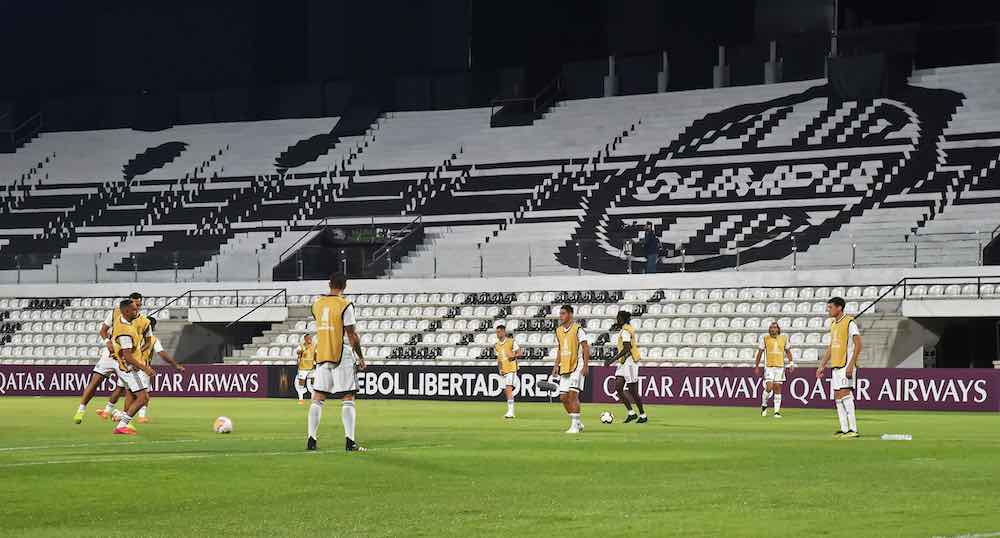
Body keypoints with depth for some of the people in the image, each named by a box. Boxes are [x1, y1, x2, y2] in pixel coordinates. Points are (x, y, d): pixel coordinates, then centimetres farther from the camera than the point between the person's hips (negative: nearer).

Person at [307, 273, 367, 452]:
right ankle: (350, 441, -9)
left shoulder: (317, 303, 5)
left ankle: (311, 439, 4)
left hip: (322, 356, 5)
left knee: (318, 398, 9)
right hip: (342, 356, -5)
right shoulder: (345, 305, -11)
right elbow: (352, 334, -11)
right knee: (347, 400, -2)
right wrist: (360, 357, -3)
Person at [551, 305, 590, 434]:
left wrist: (586, 366, -16)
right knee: (563, 397, 5)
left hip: (577, 366, -7)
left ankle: (575, 425, -10)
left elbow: (586, 348, -10)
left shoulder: (578, 329, -9)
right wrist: (556, 366, 14)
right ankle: (577, 422, 19)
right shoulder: (559, 331, 12)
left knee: (573, 394, -14)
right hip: (564, 367, 7)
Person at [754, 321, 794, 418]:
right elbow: (760, 352, 6)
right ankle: (764, 405, 12)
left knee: (777, 388, 1)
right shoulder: (765, 338, 0)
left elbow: (788, 351, 15)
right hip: (768, 366, -2)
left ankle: (777, 411, 4)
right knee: (769, 387, -13)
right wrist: (756, 366, 6)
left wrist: (791, 363, 4)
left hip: (780, 366, 2)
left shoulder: (784, 338, 5)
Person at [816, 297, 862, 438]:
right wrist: (822, 366, 21)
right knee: (837, 396, 7)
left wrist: (851, 364, -22)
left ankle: (853, 429, -16)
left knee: (844, 393, -15)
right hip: (836, 366, 9)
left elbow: (858, 345, -15)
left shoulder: (849, 322, -9)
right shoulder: (833, 325, 18)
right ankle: (844, 429, 10)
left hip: (846, 365, -9)